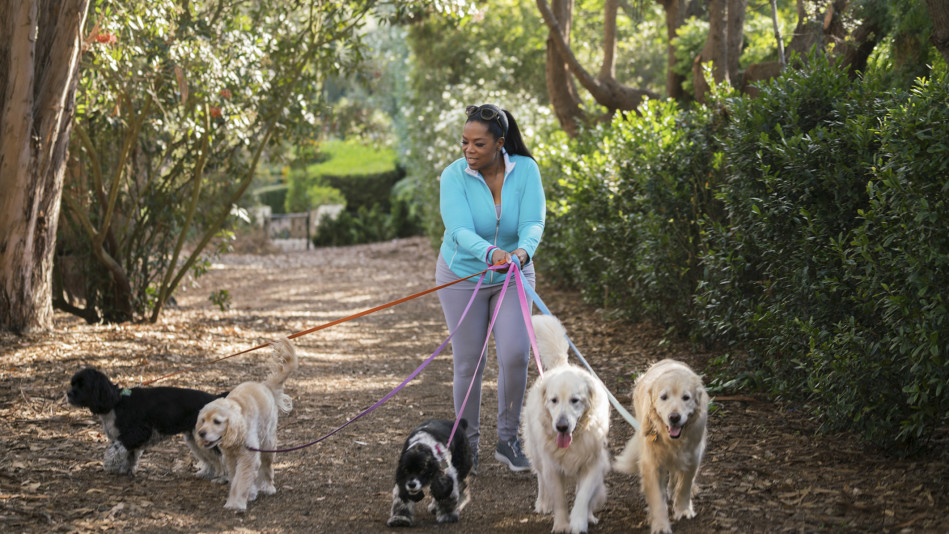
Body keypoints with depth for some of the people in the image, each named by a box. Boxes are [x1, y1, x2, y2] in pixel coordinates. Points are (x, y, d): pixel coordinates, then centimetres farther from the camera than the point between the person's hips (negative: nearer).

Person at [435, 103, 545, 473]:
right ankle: (467, 442, 18)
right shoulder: (454, 175, -18)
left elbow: (533, 221, -23)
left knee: (515, 355, -10)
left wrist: (523, 251, -46)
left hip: (512, 276, 1)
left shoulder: (525, 169, -13)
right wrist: (491, 253, -50)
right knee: (468, 363, 2)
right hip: (463, 275, -1)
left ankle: (508, 440, 7)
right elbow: (460, 231, -29)